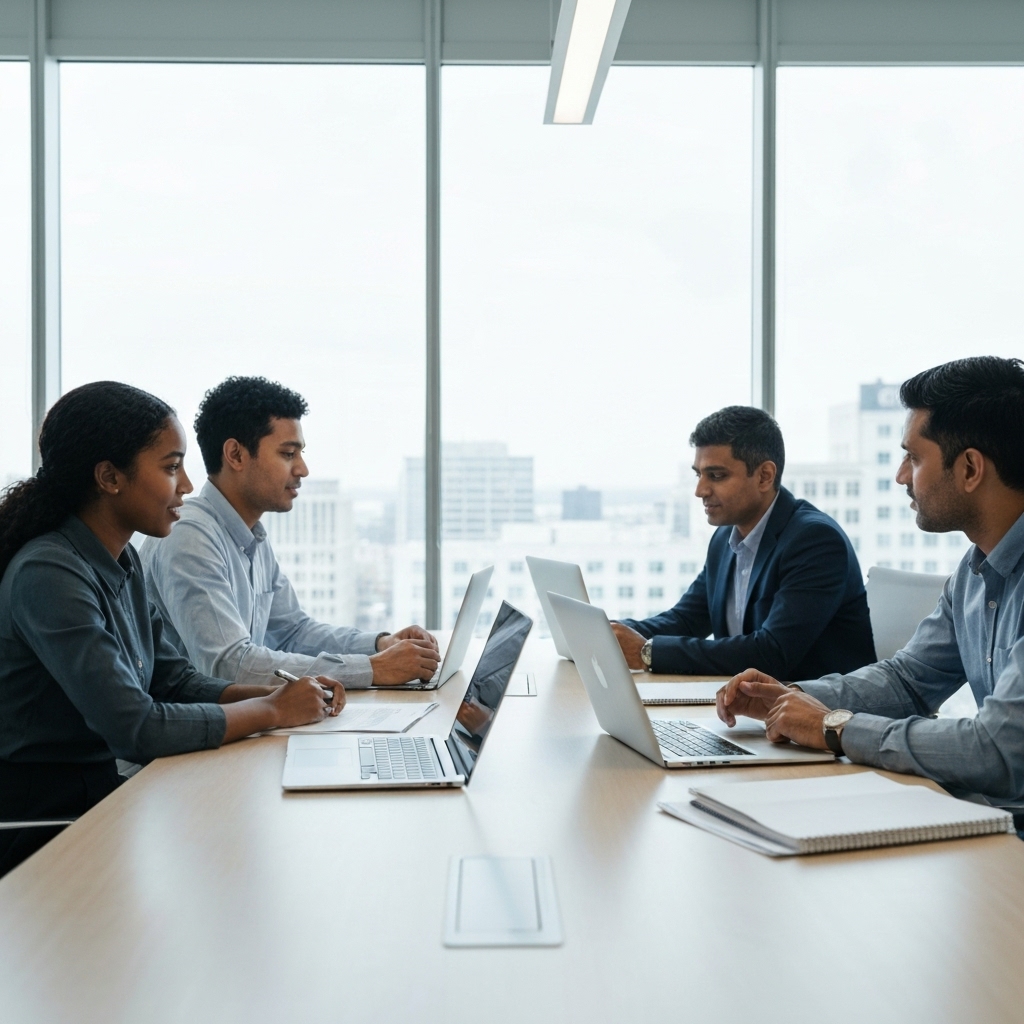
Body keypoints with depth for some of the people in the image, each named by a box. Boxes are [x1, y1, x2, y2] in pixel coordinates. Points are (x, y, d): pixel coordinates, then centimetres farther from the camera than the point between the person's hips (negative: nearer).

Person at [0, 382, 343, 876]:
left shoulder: (121, 561, 7)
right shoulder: (49, 575, -22)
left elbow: (172, 678, 12)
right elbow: (136, 729, -27)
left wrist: (287, 694, -3)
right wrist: (272, 710, -15)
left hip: (100, 790, 8)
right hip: (42, 824, -8)